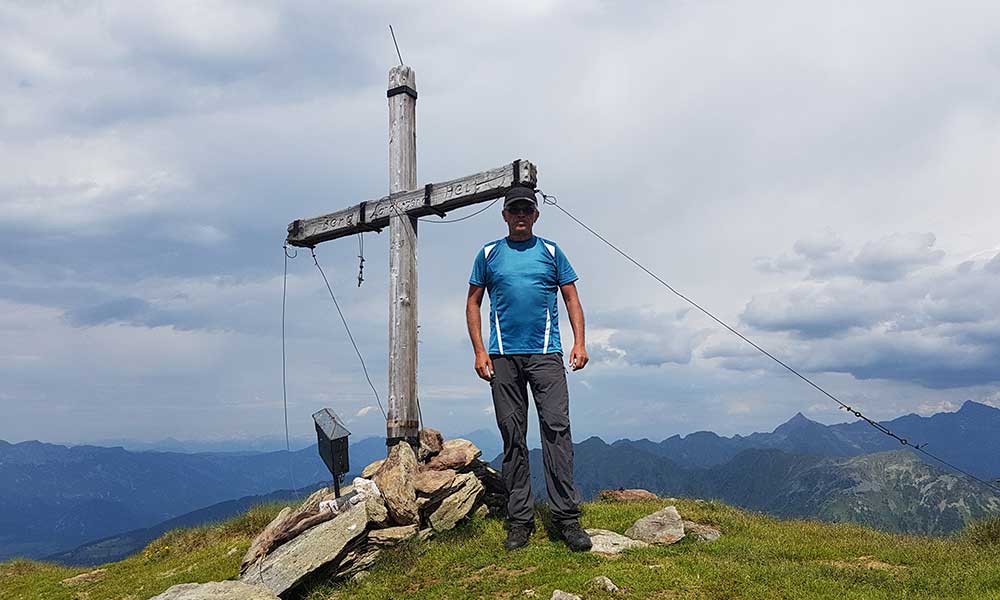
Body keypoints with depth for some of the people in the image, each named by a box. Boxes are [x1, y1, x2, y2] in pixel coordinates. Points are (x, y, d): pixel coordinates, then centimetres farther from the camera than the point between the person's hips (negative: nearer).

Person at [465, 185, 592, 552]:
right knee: (512, 436, 3)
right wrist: (479, 350, 1)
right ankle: (520, 520, 10)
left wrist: (579, 342, -3)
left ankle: (567, 517, -7)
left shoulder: (551, 252, 12)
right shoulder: (489, 254, 13)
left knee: (556, 427, -11)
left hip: (545, 354, -1)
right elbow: (473, 303, 12)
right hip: (503, 357, 1)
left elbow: (571, 299, 11)